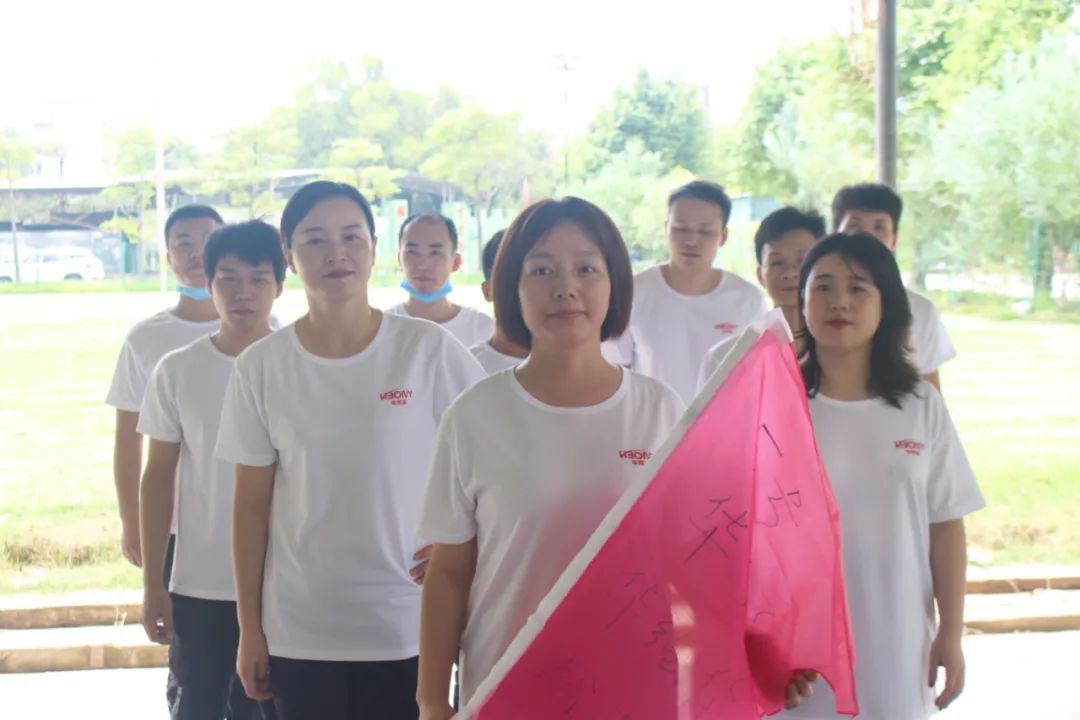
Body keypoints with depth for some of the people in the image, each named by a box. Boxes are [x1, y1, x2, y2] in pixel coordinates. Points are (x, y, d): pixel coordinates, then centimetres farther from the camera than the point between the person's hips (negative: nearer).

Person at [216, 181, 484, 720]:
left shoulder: (428, 349, -6)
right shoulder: (261, 367, -1)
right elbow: (251, 505, 3)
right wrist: (249, 629, 3)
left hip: (409, 629, -1)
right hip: (298, 633, 1)